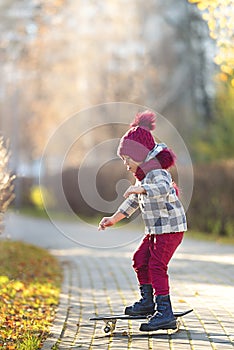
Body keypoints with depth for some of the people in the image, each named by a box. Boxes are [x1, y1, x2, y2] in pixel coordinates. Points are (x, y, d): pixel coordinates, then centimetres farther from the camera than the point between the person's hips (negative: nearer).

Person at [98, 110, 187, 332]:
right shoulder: (142, 175, 14)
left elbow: (162, 189, -41)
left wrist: (141, 189, -54)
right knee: (140, 259, 17)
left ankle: (165, 313, -17)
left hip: (170, 228, -10)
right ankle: (147, 301, 31)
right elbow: (133, 202, 24)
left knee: (157, 265, -15)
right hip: (155, 229, 10)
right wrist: (114, 219, 22)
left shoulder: (157, 173, -18)